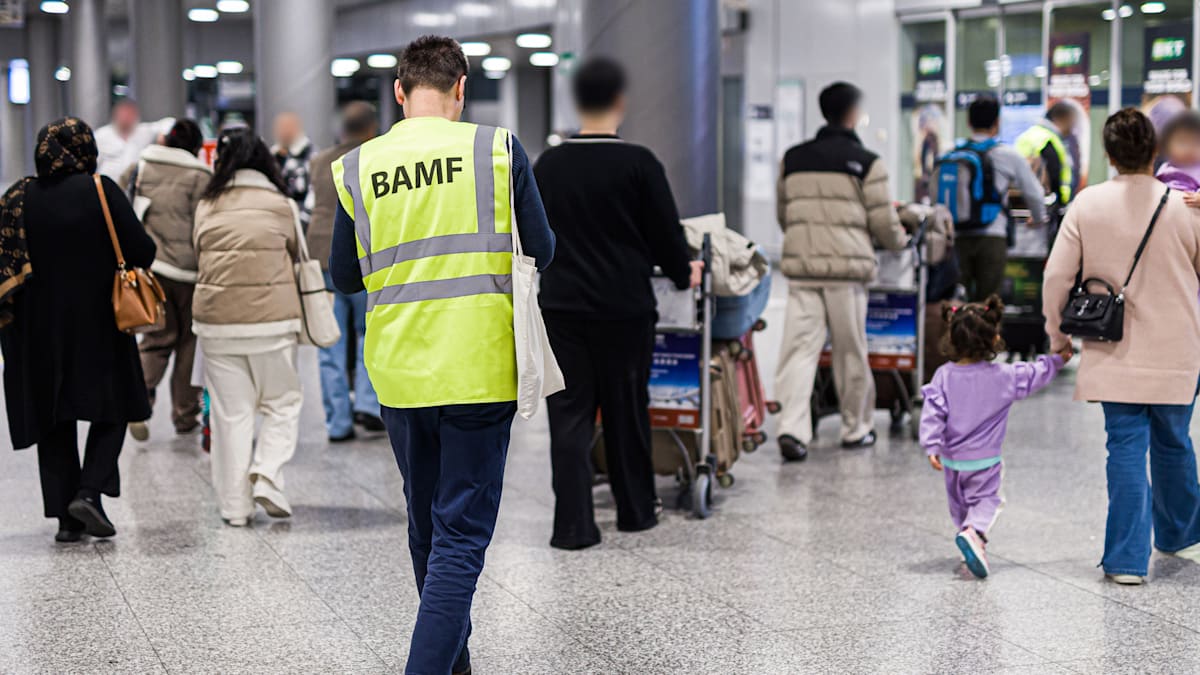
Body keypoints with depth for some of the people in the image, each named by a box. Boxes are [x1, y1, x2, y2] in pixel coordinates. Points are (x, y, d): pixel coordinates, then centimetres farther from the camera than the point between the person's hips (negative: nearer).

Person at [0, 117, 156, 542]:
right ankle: (88, 491, -7)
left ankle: (66, 517, 8)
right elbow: (142, 253, -12)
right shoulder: (101, 192, -10)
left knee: (55, 424, 10)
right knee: (111, 411, 12)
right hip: (99, 325, -3)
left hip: (39, 329, 3)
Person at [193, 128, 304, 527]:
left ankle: (235, 505, 10)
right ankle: (267, 477, -6)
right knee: (282, 404, 13)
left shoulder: (206, 208, 3)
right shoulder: (281, 205, -2)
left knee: (230, 413, 8)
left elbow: (200, 257, 7)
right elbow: (296, 258, 6)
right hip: (271, 320, -2)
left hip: (216, 321, 2)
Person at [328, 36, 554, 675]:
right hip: (478, 369, -3)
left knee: (425, 522, 19)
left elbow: (343, 277, 10)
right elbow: (541, 252, 4)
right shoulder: (497, 148, -5)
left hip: (397, 373, 4)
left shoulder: (356, 167, 1)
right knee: (462, 531, -1)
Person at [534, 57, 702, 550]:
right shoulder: (638, 164, -9)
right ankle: (635, 510, 24)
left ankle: (573, 525, -2)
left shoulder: (547, 164, 2)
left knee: (569, 415, 2)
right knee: (627, 412, 11)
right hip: (623, 306, -2)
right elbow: (666, 232, -3)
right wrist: (683, 273, 17)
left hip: (561, 304, 2)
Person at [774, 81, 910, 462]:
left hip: (800, 264, 3)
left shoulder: (793, 159, 11)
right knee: (850, 351, 8)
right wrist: (901, 241, 21)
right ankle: (856, 428, 21)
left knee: (800, 346, -2)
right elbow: (884, 223, -1)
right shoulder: (865, 163, -2)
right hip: (847, 266, -3)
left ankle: (792, 427, -16)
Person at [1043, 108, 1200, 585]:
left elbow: (1057, 275, -5)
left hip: (1116, 352, -1)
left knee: (1126, 448, 1)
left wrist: (1057, 333, 9)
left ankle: (1128, 559, -2)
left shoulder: (1087, 204, -7)